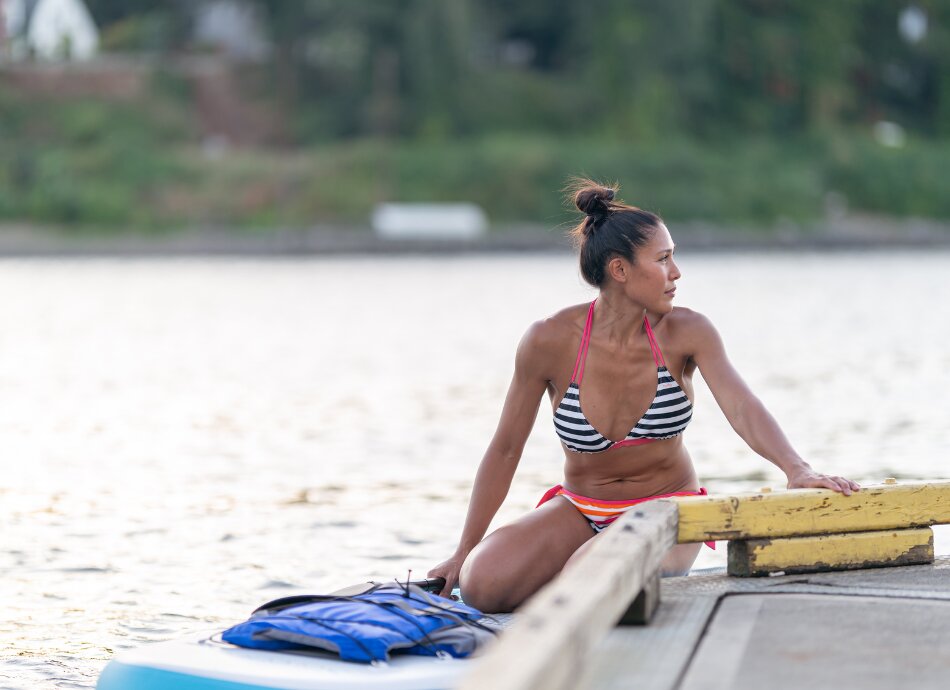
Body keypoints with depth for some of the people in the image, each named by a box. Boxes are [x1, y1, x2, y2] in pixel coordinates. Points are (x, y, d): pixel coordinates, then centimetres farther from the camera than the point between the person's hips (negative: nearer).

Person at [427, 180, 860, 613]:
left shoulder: (685, 332, -12)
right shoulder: (550, 341, -14)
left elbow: (741, 407, -27)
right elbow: (505, 450, -5)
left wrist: (797, 469, -48)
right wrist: (463, 554, -1)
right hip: (580, 508, 1)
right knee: (483, 585, -24)